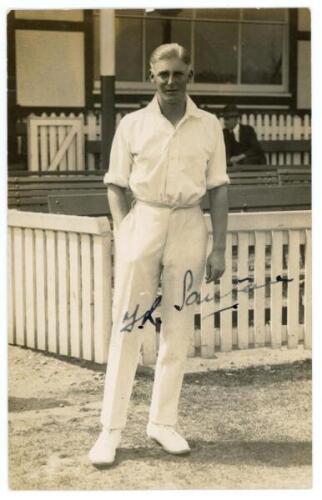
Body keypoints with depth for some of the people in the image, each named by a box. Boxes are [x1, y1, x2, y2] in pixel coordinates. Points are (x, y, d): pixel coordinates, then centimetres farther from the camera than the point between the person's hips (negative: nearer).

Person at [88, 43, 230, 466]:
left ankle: (163, 422, 18)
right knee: (127, 328, -2)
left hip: (189, 226, 2)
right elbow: (116, 185, 6)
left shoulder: (209, 126, 4)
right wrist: (123, 237, -5)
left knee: (178, 329, 7)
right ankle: (111, 429, 3)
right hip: (143, 223, -1)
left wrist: (219, 248, 2)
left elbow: (218, 189, 6)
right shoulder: (133, 125, 2)